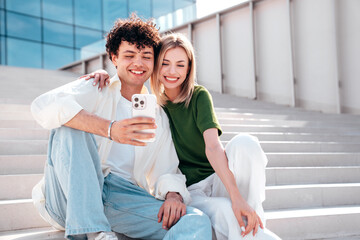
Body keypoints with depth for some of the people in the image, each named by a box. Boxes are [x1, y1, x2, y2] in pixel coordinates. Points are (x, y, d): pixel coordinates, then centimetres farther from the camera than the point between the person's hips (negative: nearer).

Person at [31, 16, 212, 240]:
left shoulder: (159, 117, 21)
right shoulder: (95, 90, 8)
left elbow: (166, 171, 17)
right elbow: (43, 106, -13)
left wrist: (173, 195, -9)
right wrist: (109, 129, -26)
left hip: (123, 200, 2)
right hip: (71, 198, -2)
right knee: (70, 125, -25)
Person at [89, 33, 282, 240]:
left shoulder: (199, 96, -2)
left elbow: (212, 146, -16)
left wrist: (237, 197, -30)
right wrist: (104, 76, -10)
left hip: (218, 180, 1)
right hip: (187, 191, -1)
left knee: (244, 142, -30)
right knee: (226, 213, -36)